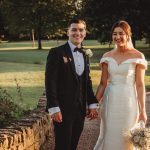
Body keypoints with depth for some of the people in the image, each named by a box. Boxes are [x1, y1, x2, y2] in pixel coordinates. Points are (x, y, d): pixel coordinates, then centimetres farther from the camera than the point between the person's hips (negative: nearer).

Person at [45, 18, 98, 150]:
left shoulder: (85, 55, 15)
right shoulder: (57, 53, -7)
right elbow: (50, 81, -12)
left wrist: (92, 104, 10)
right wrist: (54, 108, -18)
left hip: (80, 110, 6)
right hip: (63, 109, -6)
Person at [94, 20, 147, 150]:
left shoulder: (137, 56, -6)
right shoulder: (107, 56, 4)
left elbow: (140, 85, -6)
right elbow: (103, 83, 6)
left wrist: (142, 110, -7)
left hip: (128, 102, -3)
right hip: (110, 101, 3)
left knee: (125, 139, 6)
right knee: (108, 137, 11)